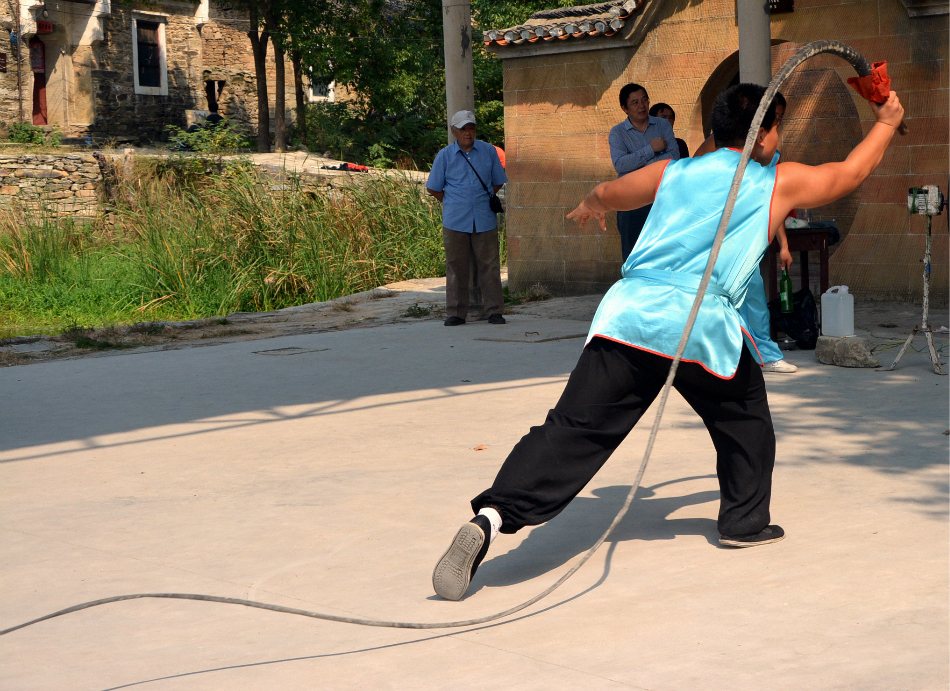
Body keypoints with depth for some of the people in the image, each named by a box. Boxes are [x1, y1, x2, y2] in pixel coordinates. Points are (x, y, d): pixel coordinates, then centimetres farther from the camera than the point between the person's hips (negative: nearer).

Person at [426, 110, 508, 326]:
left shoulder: (488, 151, 7)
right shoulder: (444, 156, 4)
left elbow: (497, 182, 18)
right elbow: (433, 188, 12)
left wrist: (484, 201, 11)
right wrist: (453, 203, 10)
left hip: (485, 220, 1)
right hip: (455, 221, 0)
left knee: (489, 265, 0)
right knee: (456, 267, 3)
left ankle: (494, 311, 7)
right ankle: (456, 313, 10)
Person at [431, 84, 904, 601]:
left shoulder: (674, 173, 22)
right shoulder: (780, 182, 15)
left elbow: (609, 193, 39)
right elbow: (852, 172, 31)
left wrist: (589, 206, 63)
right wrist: (886, 124, 50)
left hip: (628, 310, 3)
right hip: (702, 325, -2)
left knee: (573, 428, -5)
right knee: (744, 416, 25)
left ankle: (494, 514, -19)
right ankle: (745, 520, 33)